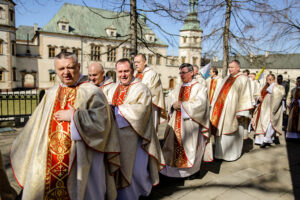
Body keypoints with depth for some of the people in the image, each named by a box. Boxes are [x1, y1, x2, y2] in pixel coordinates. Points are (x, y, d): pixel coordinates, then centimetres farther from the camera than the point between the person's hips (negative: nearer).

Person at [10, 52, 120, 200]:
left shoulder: (91, 92, -8)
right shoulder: (51, 93, 11)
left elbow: (101, 120, -18)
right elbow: (37, 124, 21)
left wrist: (73, 116, -17)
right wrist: (20, 146, 26)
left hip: (80, 161, -5)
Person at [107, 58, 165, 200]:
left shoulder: (141, 89, -6)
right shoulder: (113, 90, 13)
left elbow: (140, 110, -19)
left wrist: (117, 109, -18)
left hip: (133, 137, -5)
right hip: (116, 137, 5)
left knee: (136, 169, 5)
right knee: (120, 169, 13)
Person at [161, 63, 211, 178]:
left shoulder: (199, 88, -3)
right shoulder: (178, 88, 15)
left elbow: (199, 104, -15)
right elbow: (171, 101, 11)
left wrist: (181, 105, -15)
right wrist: (174, 105, -12)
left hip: (190, 122, -5)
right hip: (177, 123, 5)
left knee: (189, 146, 1)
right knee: (175, 144, 6)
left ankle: (193, 170, 19)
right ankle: (174, 169, 19)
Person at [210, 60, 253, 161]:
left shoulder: (243, 79, -2)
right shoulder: (226, 79, 16)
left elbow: (245, 97, -8)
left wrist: (241, 113, -14)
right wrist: (214, 106, 12)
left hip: (232, 111, -6)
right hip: (221, 109, 6)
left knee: (230, 132, 2)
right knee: (220, 130, 8)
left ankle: (231, 154, 18)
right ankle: (221, 152, 21)